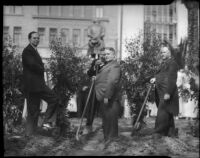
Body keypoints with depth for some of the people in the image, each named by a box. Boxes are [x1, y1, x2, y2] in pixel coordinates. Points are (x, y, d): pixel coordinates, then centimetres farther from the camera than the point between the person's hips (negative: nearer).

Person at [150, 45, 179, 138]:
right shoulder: (163, 63, 18)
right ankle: (171, 131, 20)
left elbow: (172, 79, -17)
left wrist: (168, 93, -22)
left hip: (167, 92, -9)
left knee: (162, 111, -9)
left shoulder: (172, 63, -11)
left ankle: (159, 131, -4)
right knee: (167, 113, 13)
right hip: (160, 92, 9)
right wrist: (155, 79, 7)